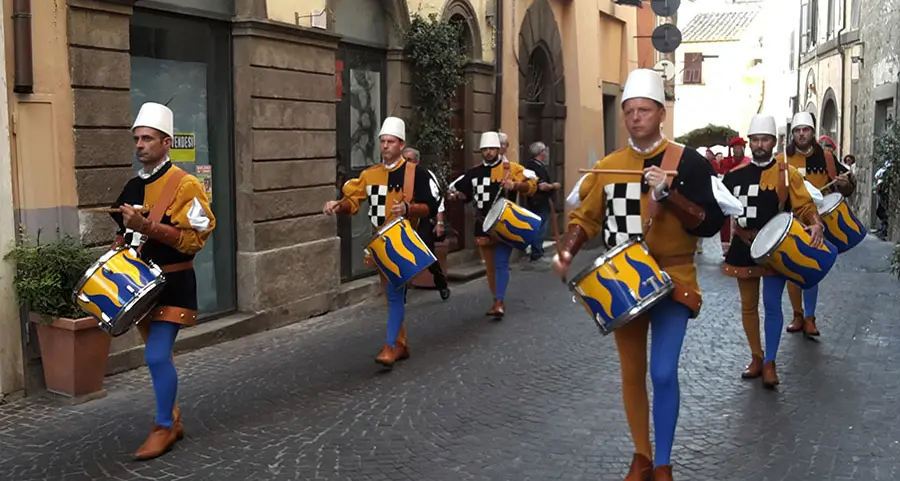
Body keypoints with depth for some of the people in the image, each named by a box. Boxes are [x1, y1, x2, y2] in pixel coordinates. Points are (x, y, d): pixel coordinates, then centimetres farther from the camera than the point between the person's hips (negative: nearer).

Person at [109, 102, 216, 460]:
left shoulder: (185, 185, -14)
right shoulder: (132, 187, 9)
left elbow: (195, 237, -21)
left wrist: (145, 225, -27)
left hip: (172, 285, -8)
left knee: (157, 356, -11)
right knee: (157, 356, 16)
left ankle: (164, 427, 7)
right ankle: (173, 420, 31)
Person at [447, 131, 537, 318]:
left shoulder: (511, 168, -4)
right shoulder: (474, 172, 10)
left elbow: (532, 184, -12)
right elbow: (462, 191, 20)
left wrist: (515, 185, -29)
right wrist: (454, 194, -2)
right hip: (483, 227, 5)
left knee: (501, 264, -14)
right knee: (490, 267, 13)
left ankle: (499, 302, -15)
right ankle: (498, 302, 27)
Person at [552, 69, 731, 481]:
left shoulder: (687, 161, -7)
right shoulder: (609, 165, 5)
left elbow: (711, 223, -13)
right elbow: (586, 216, 10)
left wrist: (669, 194, -26)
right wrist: (567, 252, -8)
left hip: (672, 279, -4)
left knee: (663, 373, -12)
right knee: (631, 373, 11)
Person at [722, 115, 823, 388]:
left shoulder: (787, 173, -3)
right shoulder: (735, 175, 5)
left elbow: (805, 204, -7)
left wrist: (816, 224, -25)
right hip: (744, 248, 4)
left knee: (772, 304, -6)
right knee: (748, 305, 10)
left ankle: (770, 363, 6)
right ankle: (756, 358, 24)